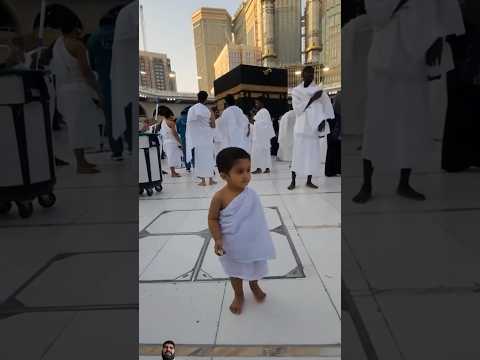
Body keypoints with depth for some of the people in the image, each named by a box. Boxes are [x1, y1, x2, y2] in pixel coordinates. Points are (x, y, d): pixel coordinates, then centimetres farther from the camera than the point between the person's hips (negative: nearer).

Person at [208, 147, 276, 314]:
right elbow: (212, 219, -14)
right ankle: (239, 295, 49)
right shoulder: (220, 197, -25)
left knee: (255, 267, 26)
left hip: (253, 242, 3)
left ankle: (254, 286, 58)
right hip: (232, 246, -3)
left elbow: (257, 217, 0)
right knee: (236, 272, 22)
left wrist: (262, 238, 6)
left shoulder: (251, 193, -14)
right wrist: (217, 239, -23)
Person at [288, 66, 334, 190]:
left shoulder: (318, 90, 8)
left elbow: (324, 107, 0)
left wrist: (322, 121, -16)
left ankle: (309, 181, 11)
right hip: (301, 126, -1)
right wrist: (312, 99, -14)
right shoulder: (296, 91, 5)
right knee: (298, 153, -3)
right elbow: (298, 109, -6)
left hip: (313, 127, 2)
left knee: (313, 154, 1)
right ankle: (293, 181, 4)